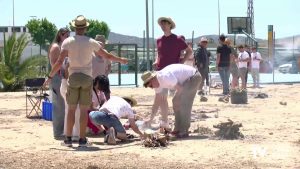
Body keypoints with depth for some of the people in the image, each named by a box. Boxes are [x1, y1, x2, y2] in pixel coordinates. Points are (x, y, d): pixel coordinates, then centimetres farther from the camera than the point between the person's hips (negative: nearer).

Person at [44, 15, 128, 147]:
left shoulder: (68, 42, -1)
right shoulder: (91, 42, 2)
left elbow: (59, 62, -8)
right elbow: (107, 56, 11)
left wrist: (50, 77, -1)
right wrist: (121, 60, 28)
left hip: (73, 77, 0)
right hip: (87, 77, 0)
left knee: (71, 109, 5)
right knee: (84, 110, 3)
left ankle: (68, 138, 2)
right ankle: (82, 139, 3)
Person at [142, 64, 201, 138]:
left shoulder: (165, 76, -29)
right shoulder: (158, 83, 0)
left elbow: (180, 89, -24)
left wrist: (177, 100, -6)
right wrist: (151, 119, 7)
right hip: (186, 79, 10)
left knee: (183, 103, -15)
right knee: (176, 102, 8)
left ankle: (183, 131, -11)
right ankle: (178, 129, 13)